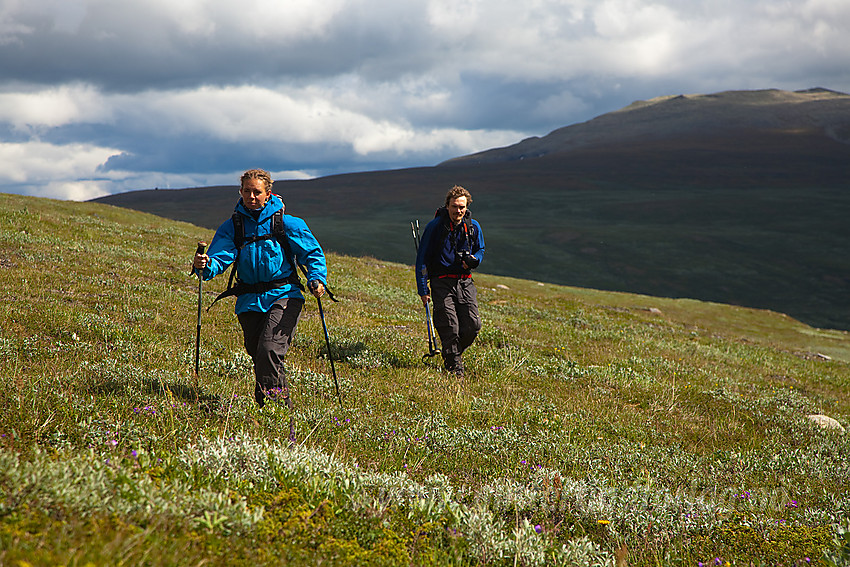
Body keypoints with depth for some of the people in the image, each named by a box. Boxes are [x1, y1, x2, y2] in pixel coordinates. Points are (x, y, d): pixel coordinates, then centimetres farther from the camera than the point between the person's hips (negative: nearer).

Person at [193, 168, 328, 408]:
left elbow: (313, 254, 6)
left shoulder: (287, 224, -1)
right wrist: (205, 266, -29)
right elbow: (219, 258, -6)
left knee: (270, 349, -21)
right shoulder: (231, 227, 5)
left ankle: (277, 401, -12)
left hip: (283, 296, -4)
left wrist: (317, 280, -11)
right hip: (249, 301, 4)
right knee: (257, 355, 8)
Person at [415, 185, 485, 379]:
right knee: (450, 327, -11)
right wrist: (423, 289, -7)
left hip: (465, 282, 3)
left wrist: (474, 260, -4)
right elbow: (422, 259, -2)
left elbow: (480, 250, 22)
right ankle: (455, 368, -1)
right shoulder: (435, 226, -7)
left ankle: (455, 352, 22)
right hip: (441, 281, -3)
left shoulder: (473, 227, 4)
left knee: (473, 325, -6)